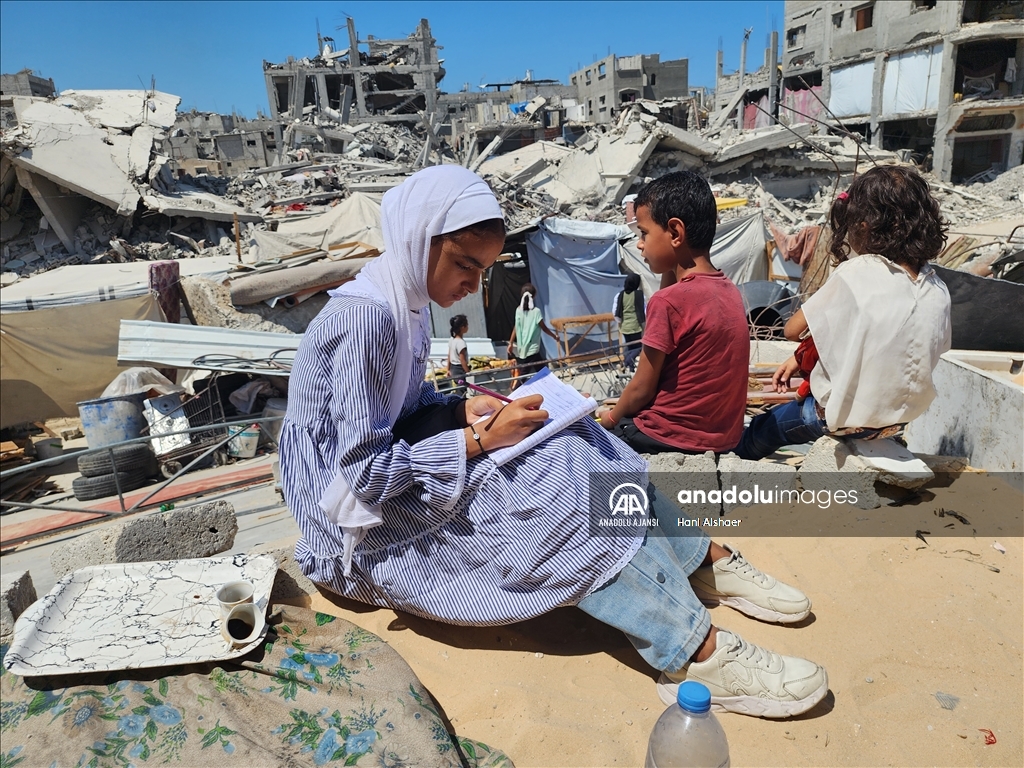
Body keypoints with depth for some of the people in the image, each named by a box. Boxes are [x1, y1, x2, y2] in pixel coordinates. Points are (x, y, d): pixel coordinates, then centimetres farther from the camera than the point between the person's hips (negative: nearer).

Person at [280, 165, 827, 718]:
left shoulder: (406, 304, 4)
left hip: (399, 479, 9)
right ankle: (698, 657, -19)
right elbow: (366, 472, -26)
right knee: (566, 497, -23)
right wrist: (482, 438, -23)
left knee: (576, 446, -5)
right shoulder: (362, 318, -26)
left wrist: (465, 410, -6)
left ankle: (708, 561, 1)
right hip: (364, 530, -9)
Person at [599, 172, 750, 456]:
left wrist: (612, 417, 6)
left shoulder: (669, 301, -20)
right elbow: (695, 377, 8)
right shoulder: (730, 291, 4)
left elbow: (642, 387, -13)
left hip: (675, 438, -8)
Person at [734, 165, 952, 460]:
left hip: (848, 416, -6)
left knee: (765, 426, 22)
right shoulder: (937, 288, -5)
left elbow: (793, 330, -19)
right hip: (902, 417, 6)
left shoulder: (857, 273, -24)